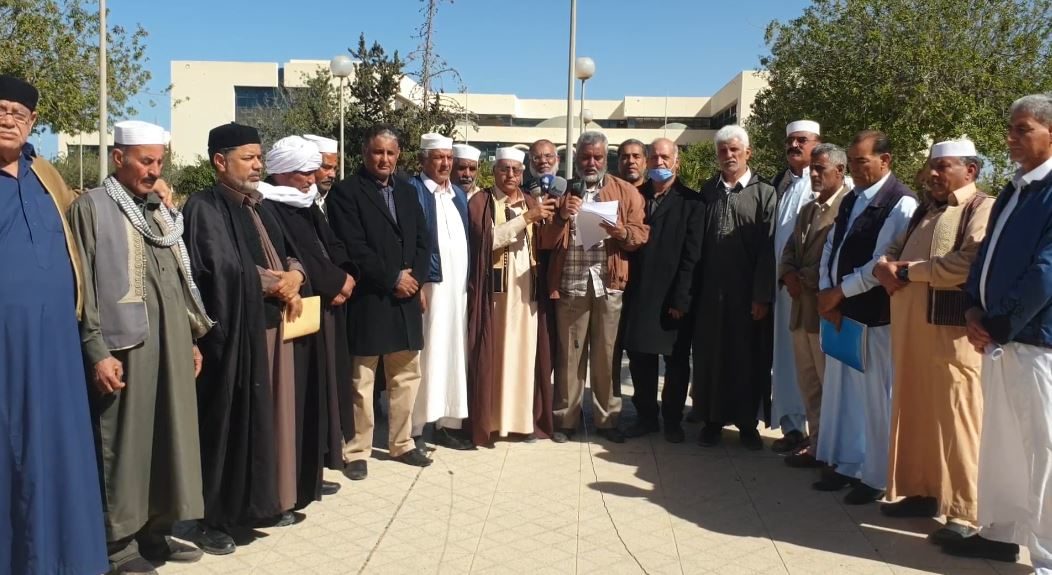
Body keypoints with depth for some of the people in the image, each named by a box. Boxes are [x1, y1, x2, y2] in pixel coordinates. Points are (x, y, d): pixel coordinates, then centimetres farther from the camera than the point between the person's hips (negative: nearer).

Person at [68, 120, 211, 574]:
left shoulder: (161, 210, 15)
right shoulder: (92, 207, -4)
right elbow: (83, 286, -9)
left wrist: (192, 337, 16)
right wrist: (97, 351, -14)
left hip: (171, 343, 7)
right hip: (123, 345, -6)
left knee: (170, 436, 11)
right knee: (126, 443, 1)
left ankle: (156, 531, 24)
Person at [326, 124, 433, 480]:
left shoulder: (407, 192, 14)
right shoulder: (346, 192, -5)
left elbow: (423, 242, 10)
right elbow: (353, 248, -14)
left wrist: (413, 277, -6)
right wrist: (392, 279, -13)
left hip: (406, 298, 6)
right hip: (367, 300, -6)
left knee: (406, 377, 13)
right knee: (362, 381, 1)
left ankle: (402, 444, 26)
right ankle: (356, 452, 13)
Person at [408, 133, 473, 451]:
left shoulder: (459, 194, 17)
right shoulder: (411, 190, -5)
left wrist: (470, 279, 11)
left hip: (457, 284, 7)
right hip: (426, 283, -7)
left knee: (453, 354, 9)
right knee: (424, 355, -5)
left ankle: (449, 422, 17)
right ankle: (413, 429, 2)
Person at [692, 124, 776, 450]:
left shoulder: (764, 194, 0)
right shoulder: (707, 191, 10)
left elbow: (768, 249, -5)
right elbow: (697, 243, 8)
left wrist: (762, 296, -11)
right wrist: (693, 287, 2)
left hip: (747, 292, -2)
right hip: (710, 291, 3)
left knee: (748, 357, 6)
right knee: (711, 355, 7)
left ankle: (748, 422, 19)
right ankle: (713, 420, 19)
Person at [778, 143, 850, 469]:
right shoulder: (808, 210, 20)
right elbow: (790, 250, 18)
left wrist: (804, 278, -10)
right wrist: (788, 275, -3)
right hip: (802, 309, 9)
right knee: (809, 385, 14)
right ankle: (816, 445, 24)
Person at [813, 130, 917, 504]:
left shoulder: (901, 203, -11)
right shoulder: (851, 201, 15)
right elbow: (831, 248, 13)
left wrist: (839, 292, -11)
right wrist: (826, 295, -1)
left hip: (875, 315, -8)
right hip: (841, 312, 8)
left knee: (874, 396, 2)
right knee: (840, 389, 14)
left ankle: (876, 477, 16)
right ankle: (845, 464, 28)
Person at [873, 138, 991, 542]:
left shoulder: (982, 207, -4)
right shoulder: (925, 211, 22)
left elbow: (969, 262, -19)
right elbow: (892, 252, 21)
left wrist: (908, 270, -11)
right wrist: (886, 267, -3)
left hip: (951, 329, -7)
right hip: (910, 328, 8)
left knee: (954, 418, -4)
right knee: (915, 413, 11)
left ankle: (966, 512, 4)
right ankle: (923, 492, 22)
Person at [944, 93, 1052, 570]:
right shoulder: (1012, 191, 16)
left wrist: (998, 325, -13)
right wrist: (975, 309, 1)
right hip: (998, 336, 9)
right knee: (1000, 442, 16)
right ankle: (1000, 532, 29)